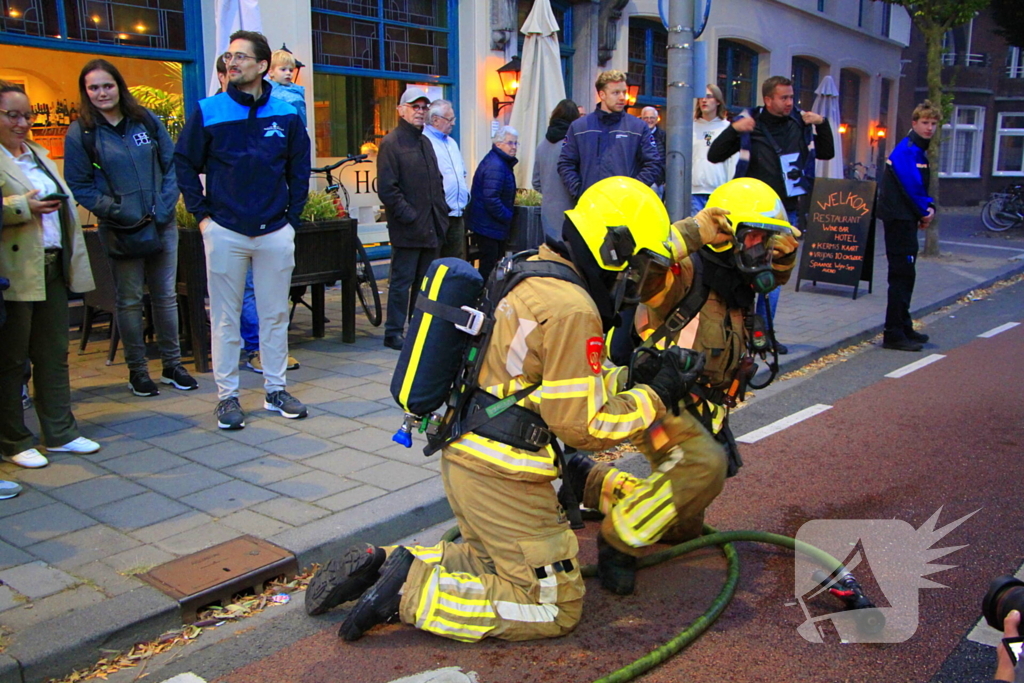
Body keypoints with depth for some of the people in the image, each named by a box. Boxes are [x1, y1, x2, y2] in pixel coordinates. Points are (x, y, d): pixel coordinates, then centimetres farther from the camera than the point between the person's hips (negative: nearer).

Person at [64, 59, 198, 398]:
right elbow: (78, 186, -2)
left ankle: (172, 364, 21)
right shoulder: (80, 133, -2)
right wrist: (117, 210, -14)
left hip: (163, 224, 2)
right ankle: (137, 370, 16)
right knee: (129, 300, 4)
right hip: (121, 230, -2)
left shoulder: (146, 120, 5)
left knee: (166, 295, 9)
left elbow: (172, 164, 6)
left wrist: (165, 205, -7)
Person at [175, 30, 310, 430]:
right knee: (225, 318, 5)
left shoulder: (286, 115, 2)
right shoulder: (208, 112, -1)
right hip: (225, 231, -1)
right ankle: (227, 396, 15)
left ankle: (275, 390, 21)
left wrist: (292, 215, 4)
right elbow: (185, 164, 5)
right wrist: (201, 214, -1)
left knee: (275, 314, 9)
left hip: (275, 231, 1)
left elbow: (299, 169, 10)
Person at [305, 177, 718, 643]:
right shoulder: (572, 311, -21)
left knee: (493, 559, 28)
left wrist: (631, 375, 12)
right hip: (500, 477, -9)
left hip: (465, 455, 10)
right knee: (554, 609, 3)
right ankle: (409, 594, -4)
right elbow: (580, 426, -17)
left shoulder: (532, 272, 8)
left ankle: (381, 564, 15)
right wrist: (654, 396, -6)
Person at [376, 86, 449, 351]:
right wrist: (409, 216, -17)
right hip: (407, 229, -8)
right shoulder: (391, 143, -7)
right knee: (402, 282, -2)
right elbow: (387, 189, -14)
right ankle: (394, 333, 5)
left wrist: (441, 212, 13)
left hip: (431, 227, 8)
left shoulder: (425, 142, 19)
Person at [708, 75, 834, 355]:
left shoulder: (800, 124, 7)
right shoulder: (750, 125, -4)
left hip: (786, 213, 4)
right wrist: (733, 129, -20)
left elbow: (827, 154, 17)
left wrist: (822, 125, 1)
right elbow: (714, 156, -5)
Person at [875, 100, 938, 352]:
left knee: (905, 275, 16)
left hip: (906, 219, 10)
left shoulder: (919, 151, 18)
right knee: (902, 274, -9)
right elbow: (911, 186, -19)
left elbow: (921, 187, 19)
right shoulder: (907, 150, -13)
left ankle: (903, 328, 26)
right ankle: (894, 334, -6)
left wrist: (929, 207, 0)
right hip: (899, 218, -10)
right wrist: (924, 212, -5)